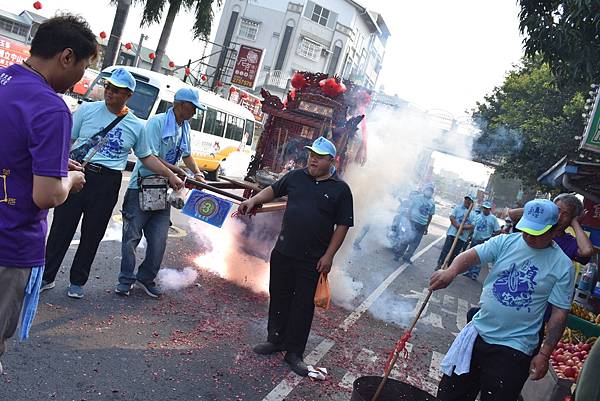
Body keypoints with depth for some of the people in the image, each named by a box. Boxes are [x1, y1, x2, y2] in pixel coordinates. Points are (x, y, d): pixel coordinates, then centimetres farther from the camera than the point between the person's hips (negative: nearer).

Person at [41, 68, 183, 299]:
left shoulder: (136, 126, 6)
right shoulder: (87, 110, 3)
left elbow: (146, 157, 14)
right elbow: (67, 140, 6)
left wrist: (170, 175, 6)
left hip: (108, 183, 1)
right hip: (77, 174, -1)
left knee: (92, 235, 8)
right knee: (61, 228, 3)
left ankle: (77, 282, 23)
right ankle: (46, 277, 18)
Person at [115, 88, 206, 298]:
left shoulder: (185, 128, 10)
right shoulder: (157, 122, -13)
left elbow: (187, 155, 24)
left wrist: (197, 173, 9)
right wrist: (177, 171, -17)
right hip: (141, 187, -6)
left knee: (159, 240, 4)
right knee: (132, 236, 2)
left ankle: (146, 278, 19)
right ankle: (126, 280, 14)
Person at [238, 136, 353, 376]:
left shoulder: (340, 189, -4)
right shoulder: (296, 177, 5)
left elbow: (343, 225, -4)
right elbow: (273, 190, 20)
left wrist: (329, 256, -9)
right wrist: (253, 201, 2)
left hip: (312, 260, -3)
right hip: (283, 252, 4)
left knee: (303, 305, 3)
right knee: (279, 297, 13)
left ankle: (294, 352, 15)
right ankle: (275, 340, 31)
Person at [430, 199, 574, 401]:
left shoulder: (562, 266, -7)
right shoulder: (505, 242, -2)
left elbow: (559, 313, -5)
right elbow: (472, 255, -16)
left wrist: (544, 354, -8)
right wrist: (452, 271, -38)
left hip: (514, 349, -3)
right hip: (478, 333, 3)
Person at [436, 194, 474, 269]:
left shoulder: (473, 214, 9)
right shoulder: (458, 207, 6)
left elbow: (472, 226, 1)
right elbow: (451, 217, -4)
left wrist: (463, 227, -17)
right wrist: (457, 226, -18)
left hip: (462, 237, 2)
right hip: (452, 233, -2)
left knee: (454, 253, 6)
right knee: (446, 250, -2)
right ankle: (440, 265, 7)